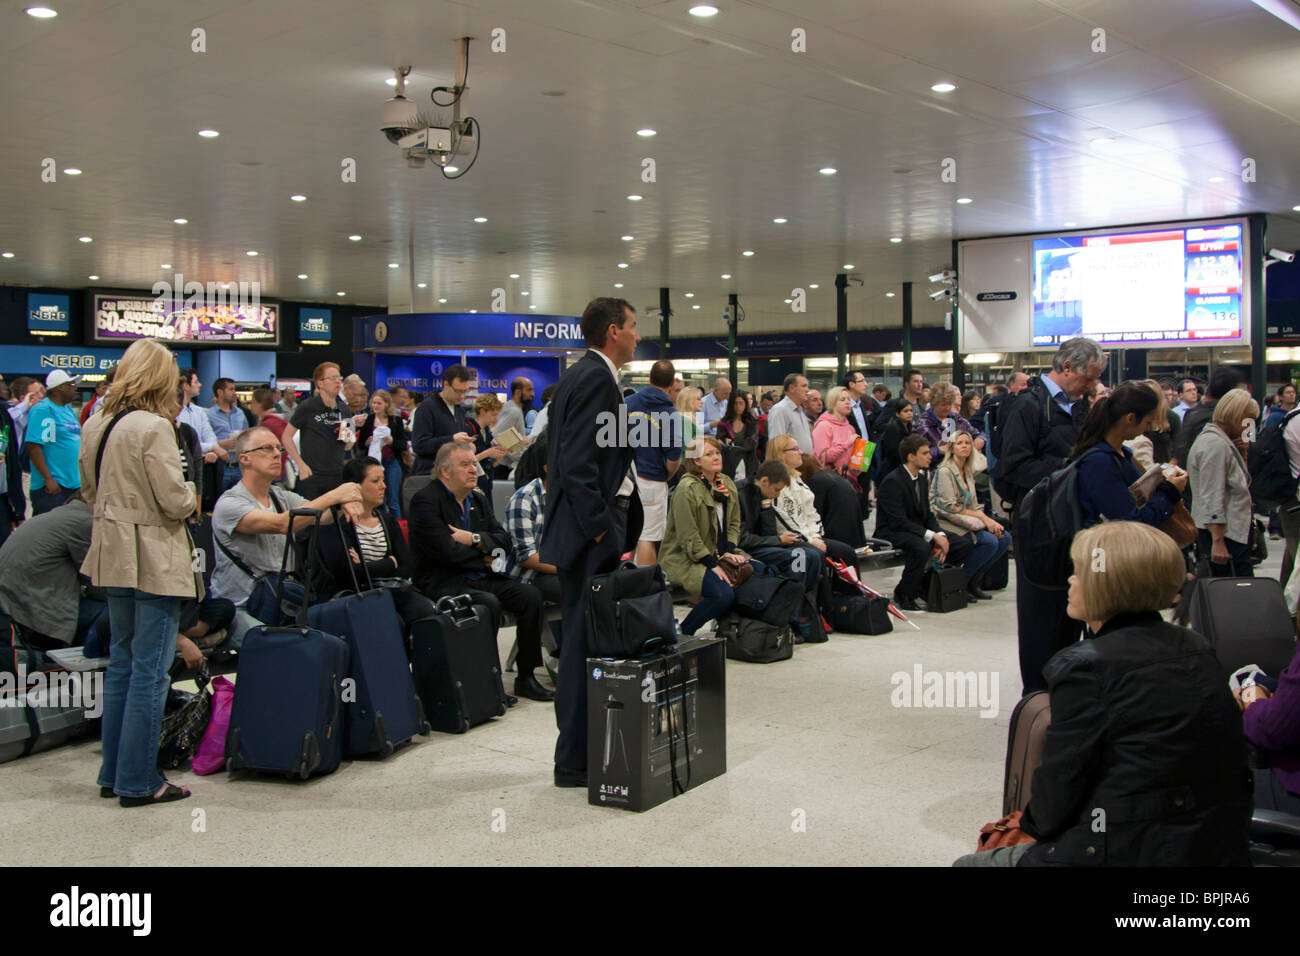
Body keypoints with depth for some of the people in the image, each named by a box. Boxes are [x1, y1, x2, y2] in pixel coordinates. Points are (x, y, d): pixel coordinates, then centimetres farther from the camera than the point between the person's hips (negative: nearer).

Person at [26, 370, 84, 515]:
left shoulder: (68, 409, 16)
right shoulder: (43, 409, -12)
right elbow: (33, 446, -19)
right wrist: (48, 479, -23)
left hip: (74, 484, 9)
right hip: (52, 487, -9)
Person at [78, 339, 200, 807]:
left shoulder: (95, 425, 7)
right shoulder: (153, 427, -19)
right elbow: (175, 501, -18)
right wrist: (192, 491, 2)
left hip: (114, 556, 9)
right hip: (155, 561, -8)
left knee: (121, 663, 17)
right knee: (150, 672, -1)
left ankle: (113, 773, 25)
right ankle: (138, 781, 6)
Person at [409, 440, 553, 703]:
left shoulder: (478, 499, 17)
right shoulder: (426, 501, -8)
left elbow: (504, 540, 11)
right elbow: (446, 552, -18)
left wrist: (475, 539, -8)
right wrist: (484, 556, -4)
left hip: (481, 577, 8)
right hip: (443, 581, -7)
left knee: (530, 595, -13)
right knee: (489, 603, -33)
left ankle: (526, 676, -6)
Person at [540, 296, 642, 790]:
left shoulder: (579, 374, 17)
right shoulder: (597, 379, -14)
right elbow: (579, 461, -22)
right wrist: (600, 526, -19)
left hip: (578, 524, 11)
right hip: (590, 532, -11)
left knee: (581, 639, 14)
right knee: (586, 642, -5)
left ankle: (577, 752, 23)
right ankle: (574, 760, 3)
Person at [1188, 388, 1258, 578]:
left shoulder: (1222, 441, 17)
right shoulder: (1216, 445, -15)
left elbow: (1233, 482, 27)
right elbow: (1212, 497, -21)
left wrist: (1241, 454, 10)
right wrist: (1218, 541, -25)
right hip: (1225, 534, -11)